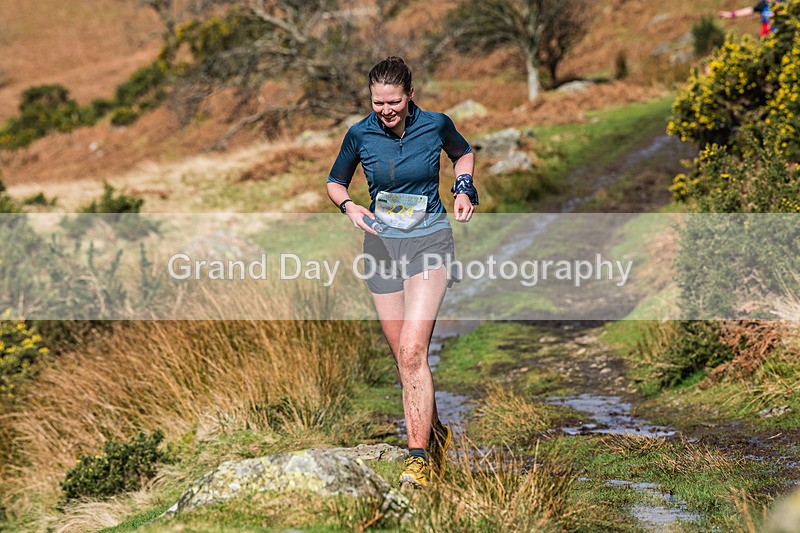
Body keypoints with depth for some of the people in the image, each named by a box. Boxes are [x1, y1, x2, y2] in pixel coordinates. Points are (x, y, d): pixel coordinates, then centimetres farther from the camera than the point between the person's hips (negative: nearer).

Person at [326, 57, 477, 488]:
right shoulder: (359, 135, -2)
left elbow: (463, 153, 18)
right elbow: (335, 181, 13)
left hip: (429, 240, -3)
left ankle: (419, 456, -14)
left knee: (412, 351, -17)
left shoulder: (436, 125, -5)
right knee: (403, 356, 6)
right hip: (381, 243, 3)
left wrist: (464, 190, 1)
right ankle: (435, 433, 29)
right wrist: (349, 206, -7)